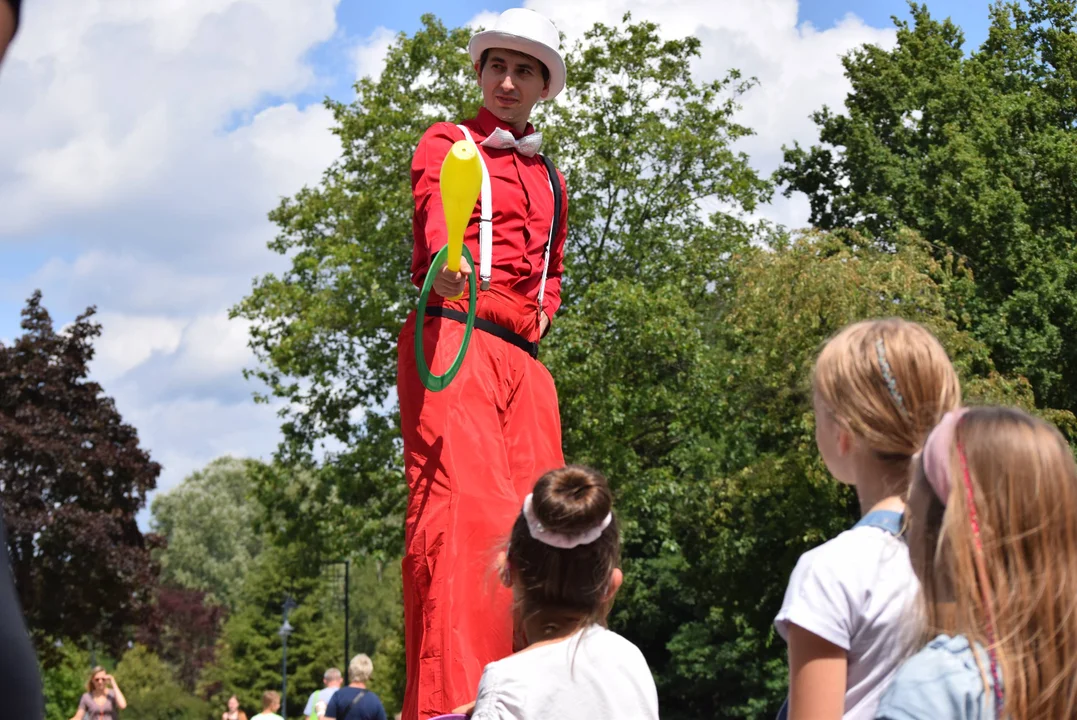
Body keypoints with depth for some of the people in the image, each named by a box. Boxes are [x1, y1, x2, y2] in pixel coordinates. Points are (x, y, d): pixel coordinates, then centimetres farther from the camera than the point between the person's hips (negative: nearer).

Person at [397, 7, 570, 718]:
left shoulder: (551, 180, 27)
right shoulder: (448, 144, 9)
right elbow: (436, 207, -14)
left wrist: (542, 313, 15)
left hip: (523, 355, 7)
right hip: (453, 336, -6)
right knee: (460, 506, -20)